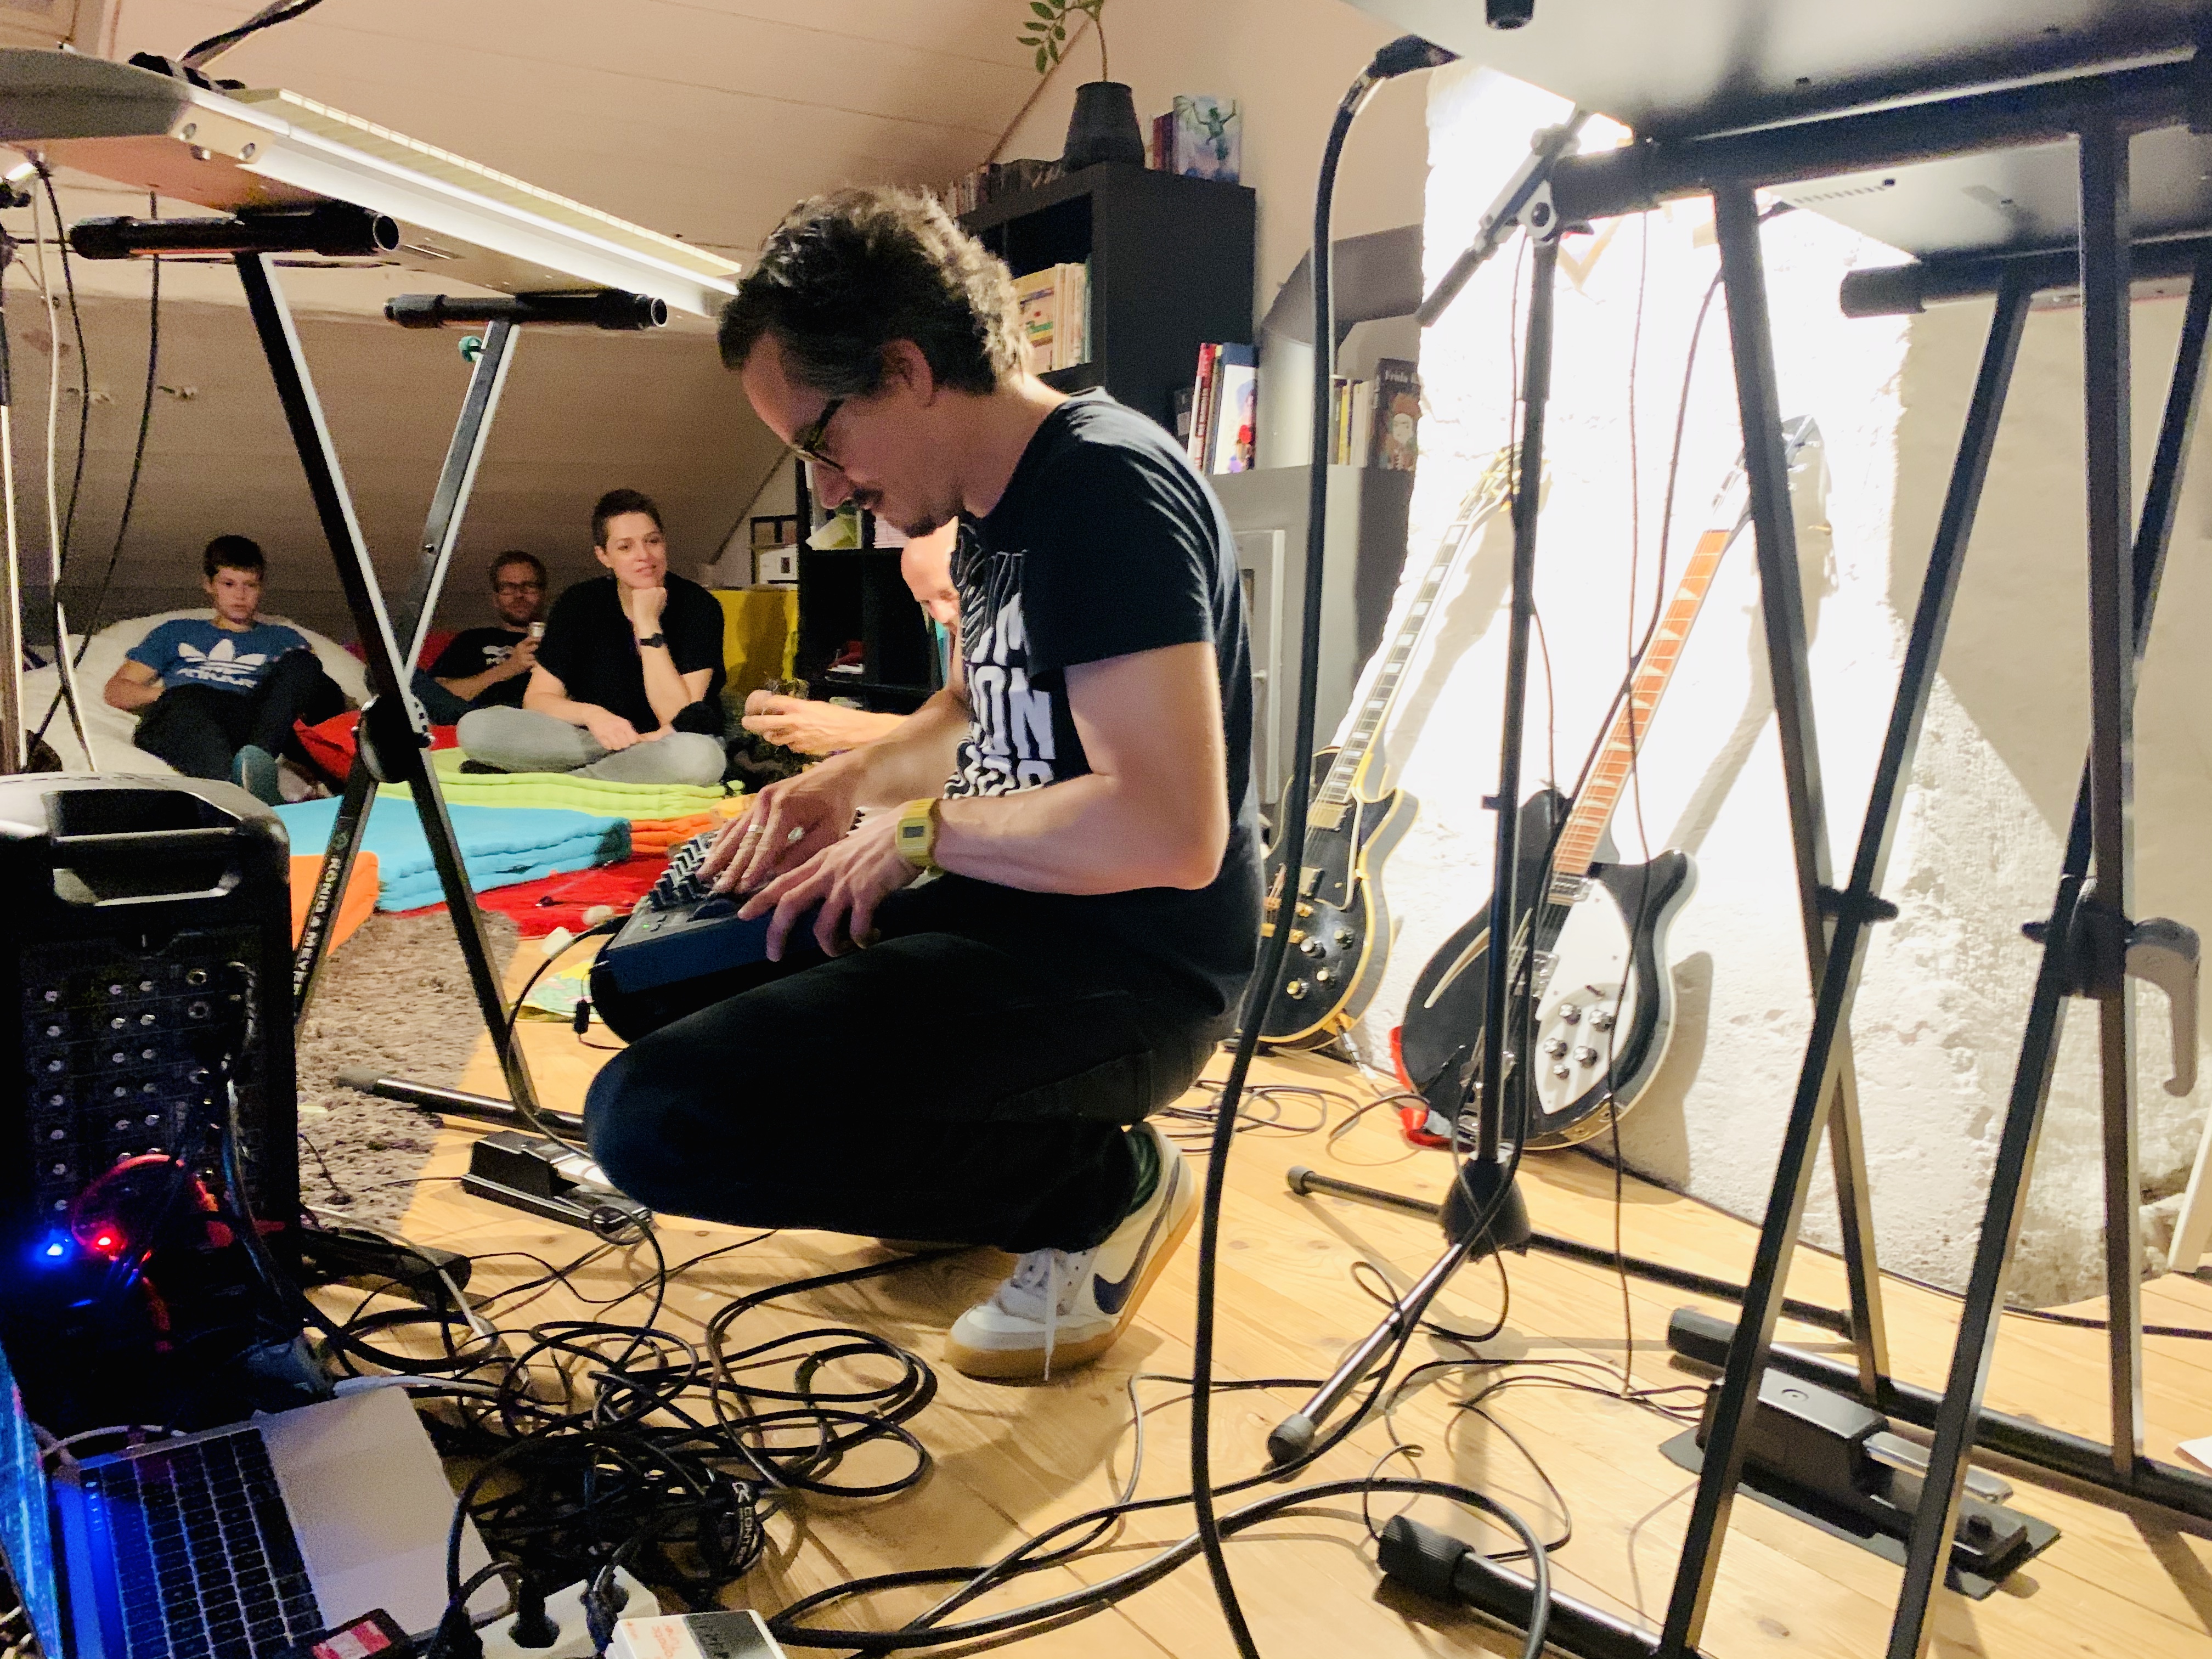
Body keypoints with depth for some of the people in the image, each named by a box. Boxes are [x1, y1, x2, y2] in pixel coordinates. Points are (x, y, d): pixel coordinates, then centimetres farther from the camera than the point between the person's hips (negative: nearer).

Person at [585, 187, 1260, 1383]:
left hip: (1127, 969, -10)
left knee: (653, 1117, -24)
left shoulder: (1106, 488, -19)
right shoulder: (1003, 505, 12)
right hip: (1012, 918, 10)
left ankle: (1104, 1187, -7)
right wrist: (851, 779, 9)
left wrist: (918, 832, -15)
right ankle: (994, 1159, 13)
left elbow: (1173, 829, -29)